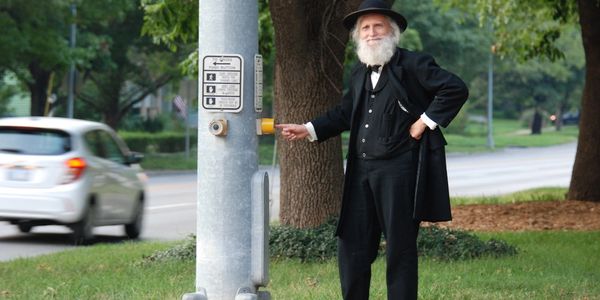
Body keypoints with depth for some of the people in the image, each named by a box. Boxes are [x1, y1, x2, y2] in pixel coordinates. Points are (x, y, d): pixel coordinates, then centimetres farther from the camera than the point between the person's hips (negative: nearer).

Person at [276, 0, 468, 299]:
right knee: (351, 246, 7)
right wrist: (308, 129, 12)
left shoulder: (413, 64, -6)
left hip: (399, 170, -7)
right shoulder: (360, 72, 16)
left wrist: (425, 122, -11)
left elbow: (456, 89, -11)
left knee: (400, 248, 0)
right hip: (362, 171, 7)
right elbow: (344, 114, 23)